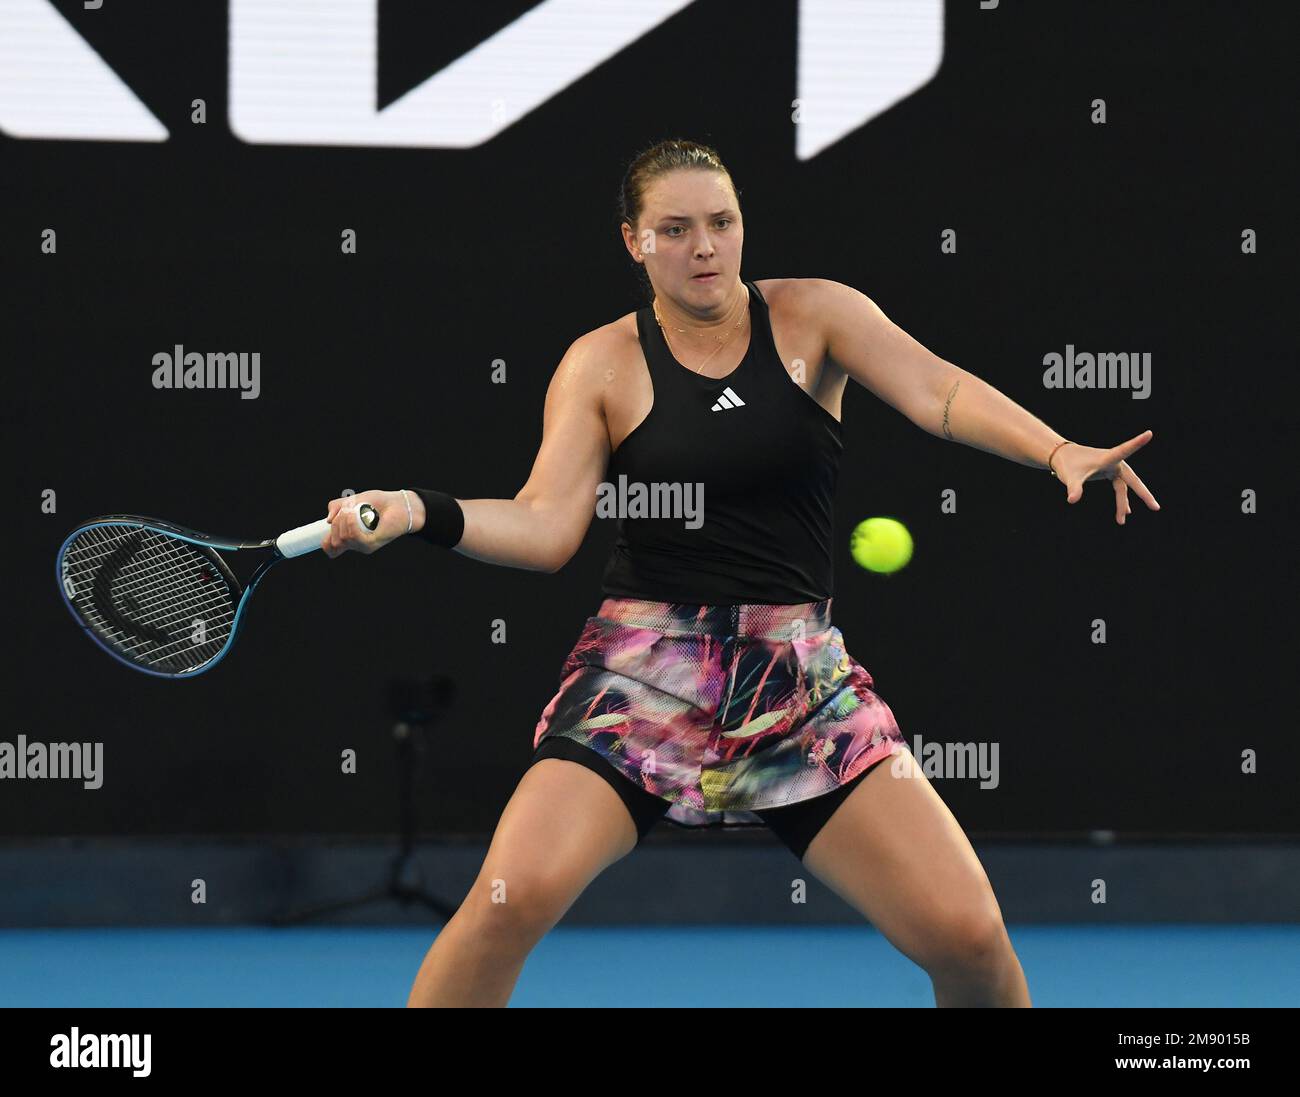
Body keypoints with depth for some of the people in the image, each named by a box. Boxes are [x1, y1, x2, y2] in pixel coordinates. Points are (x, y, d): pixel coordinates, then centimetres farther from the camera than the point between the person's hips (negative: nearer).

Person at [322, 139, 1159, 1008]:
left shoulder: (814, 316, 4)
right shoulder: (602, 365, 3)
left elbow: (938, 392, -10)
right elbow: (547, 527, -4)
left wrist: (1057, 450, -29)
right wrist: (418, 511, -22)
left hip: (801, 675, 1)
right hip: (645, 668, -1)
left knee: (967, 935, -10)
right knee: (514, 897, -24)